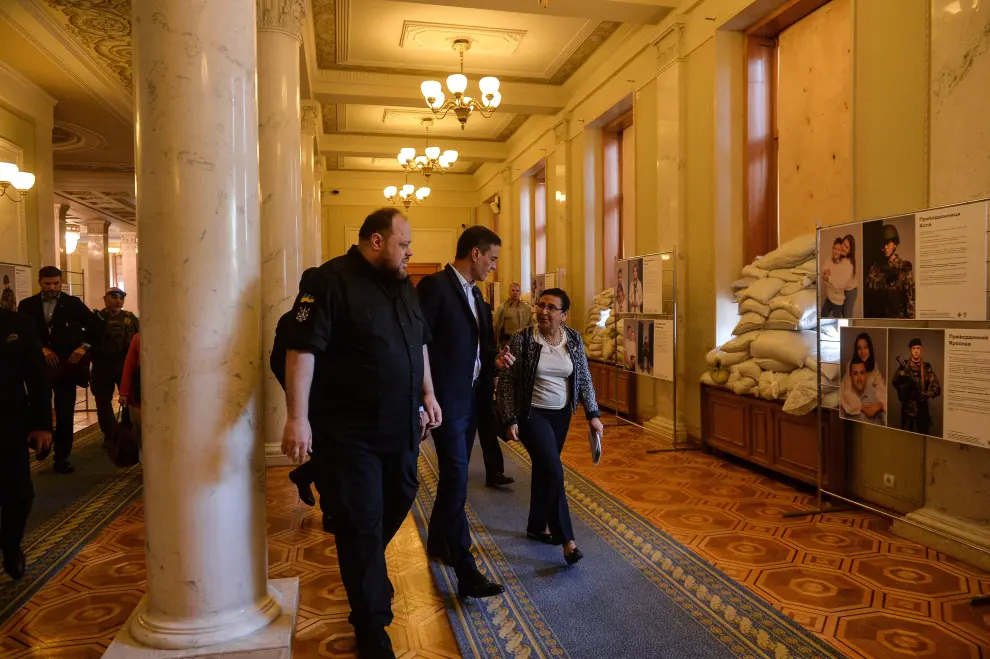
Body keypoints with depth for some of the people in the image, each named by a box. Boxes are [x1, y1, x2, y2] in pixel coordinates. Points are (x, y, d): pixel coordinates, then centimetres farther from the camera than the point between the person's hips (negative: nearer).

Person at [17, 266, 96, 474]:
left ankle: (62, 457, 12)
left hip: (66, 366, 0)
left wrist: (84, 346, -6)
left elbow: (94, 325, 5)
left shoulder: (73, 303, 2)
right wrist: (40, 348, -12)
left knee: (65, 414, 4)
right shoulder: (27, 305, 4)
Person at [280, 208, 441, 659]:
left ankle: (365, 575, 52)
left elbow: (420, 342, 19)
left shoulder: (403, 285, 10)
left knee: (398, 503, 23)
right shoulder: (331, 281, -15)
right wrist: (298, 418, -26)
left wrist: (428, 393, 14)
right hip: (350, 431, -8)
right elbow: (302, 349, -21)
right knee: (361, 523, 2)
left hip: (401, 426, 8)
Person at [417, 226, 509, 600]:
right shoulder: (435, 286, -13)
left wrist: (494, 360, 4)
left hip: (472, 398, 9)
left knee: (454, 477, 19)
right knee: (456, 481, -7)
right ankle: (466, 574, -2)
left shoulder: (475, 294, 14)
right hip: (447, 400, -9)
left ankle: (437, 542, 37)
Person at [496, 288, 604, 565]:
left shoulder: (574, 339, -1)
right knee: (553, 471, -14)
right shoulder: (522, 339, -13)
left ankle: (536, 526, 32)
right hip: (531, 414, -5)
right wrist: (510, 420, -13)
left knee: (544, 469, 15)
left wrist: (593, 414, 1)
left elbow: (584, 379, 5)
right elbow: (507, 382, -10)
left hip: (561, 414, 5)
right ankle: (567, 539, -6)